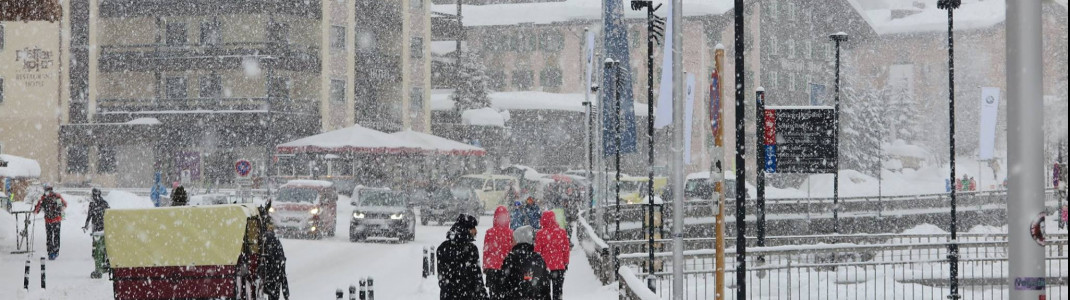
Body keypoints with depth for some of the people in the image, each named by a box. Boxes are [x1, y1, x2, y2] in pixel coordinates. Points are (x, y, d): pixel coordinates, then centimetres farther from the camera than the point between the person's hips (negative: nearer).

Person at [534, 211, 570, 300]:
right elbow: (566, 249, 3)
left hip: (545, 265, -2)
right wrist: (566, 263, 15)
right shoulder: (562, 232, -2)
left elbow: (537, 251, -4)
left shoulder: (540, 234, -8)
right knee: (558, 289, 10)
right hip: (559, 265, 2)